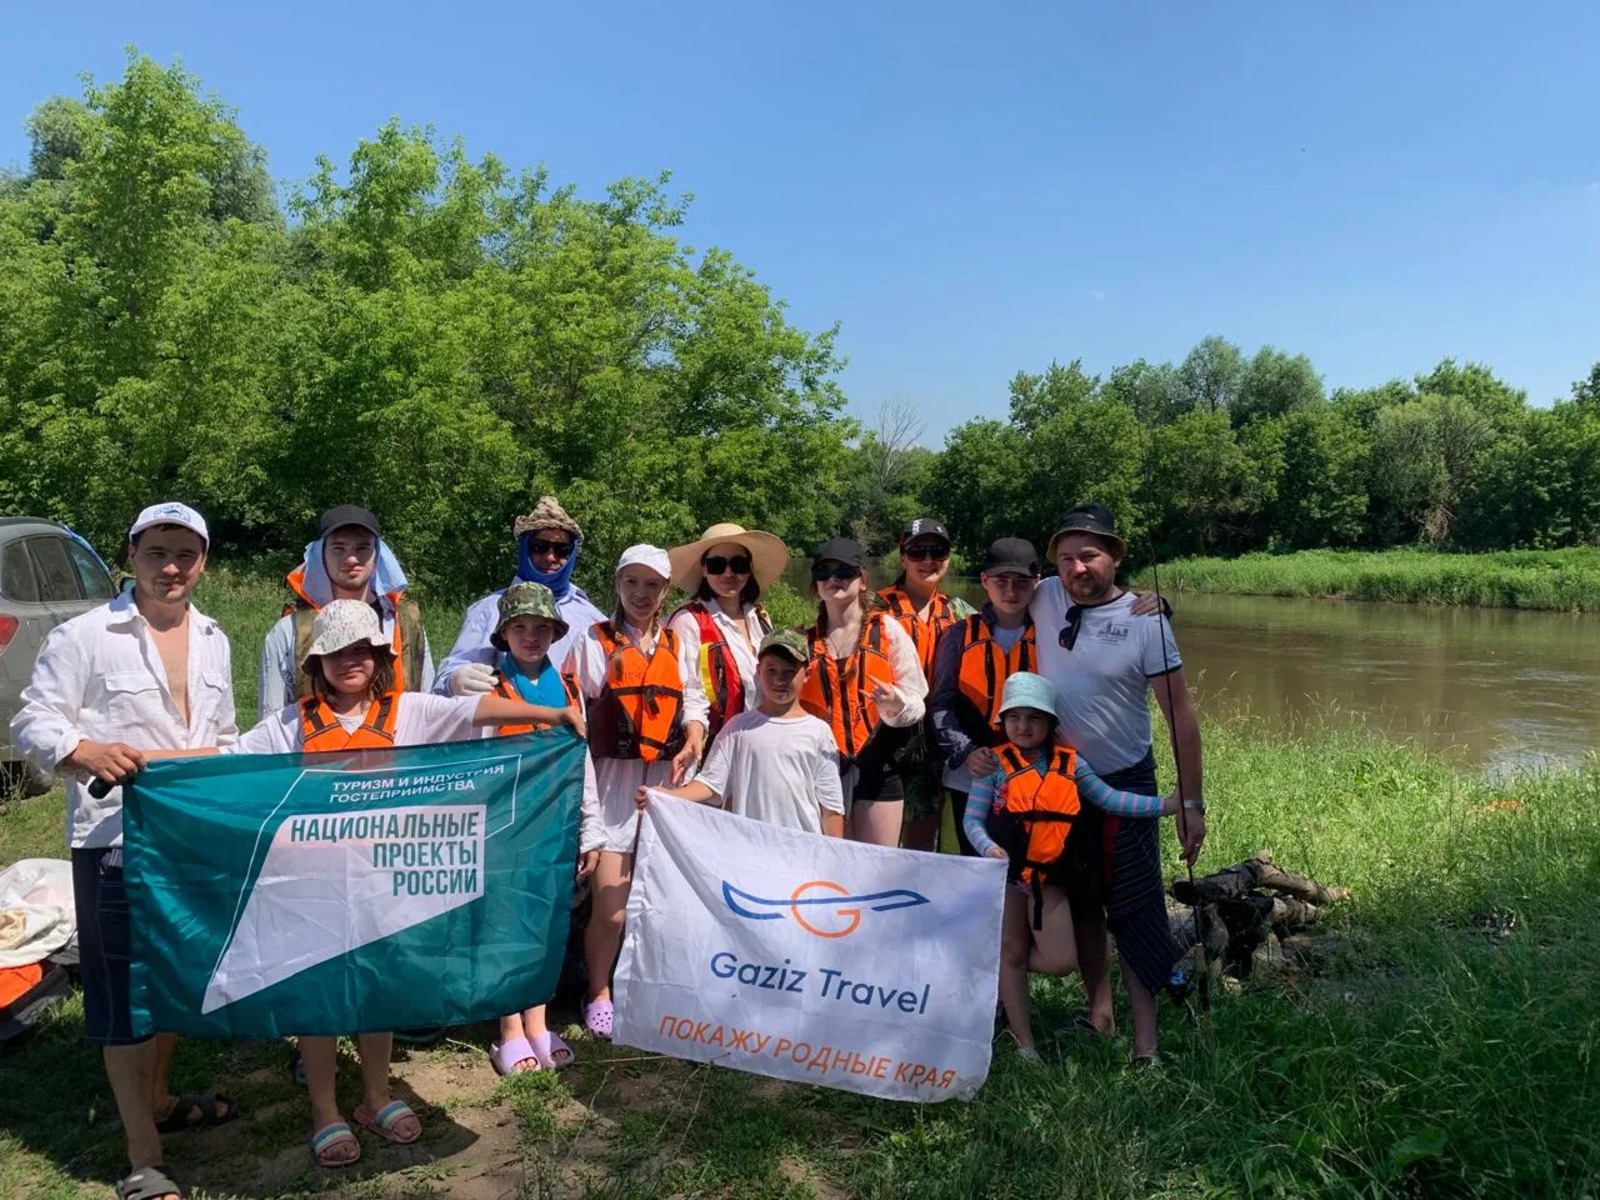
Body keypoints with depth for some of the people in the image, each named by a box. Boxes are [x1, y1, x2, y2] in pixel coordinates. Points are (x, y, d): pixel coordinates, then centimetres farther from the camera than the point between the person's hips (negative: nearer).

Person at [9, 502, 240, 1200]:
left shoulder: (213, 641, 11)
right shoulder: (84, 636, -9)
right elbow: (32, 724, -9)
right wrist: (85, 752, -27)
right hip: (114, 836, -6)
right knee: (126, 990, 0)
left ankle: (157, 1101, 41)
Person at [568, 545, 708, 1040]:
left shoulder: (677, 643, 12)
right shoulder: (594, 641, 2)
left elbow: (693, 698, 14)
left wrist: (693, 743, -7)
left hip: (666, 782, 3)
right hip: (612, 781, -3)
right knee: (610, 908, -3)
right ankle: (599, 995, 19)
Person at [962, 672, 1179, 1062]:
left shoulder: (1069, 763, 1)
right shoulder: (995, 763, -8)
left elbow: (1110, 800, -1)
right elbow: (972, 819, -9)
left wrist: (1164, 804, -8)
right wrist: (989, 848, -28)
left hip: (1047, 877, 3)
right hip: (1005, 871, -3)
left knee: (1061, 962, -2)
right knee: (1010, 952, 9)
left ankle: (999, 972, 27)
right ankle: (1024, 1043, 24)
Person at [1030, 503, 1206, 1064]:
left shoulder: (1145, 619, -12)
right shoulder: (1043, 600, -5)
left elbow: (1180, 714, -10)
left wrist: (1192, 802, -13)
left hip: (1125, 784, -4)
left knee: (1133, 911, -3)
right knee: (1079, 904, 15)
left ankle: (1145, 1044, 5)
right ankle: (1098, 1012, 32)